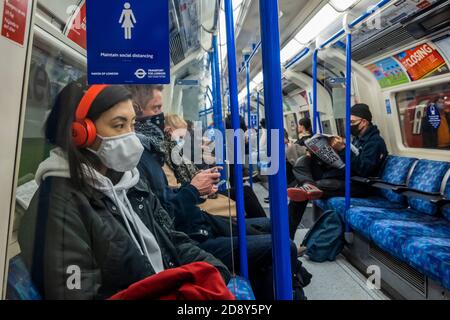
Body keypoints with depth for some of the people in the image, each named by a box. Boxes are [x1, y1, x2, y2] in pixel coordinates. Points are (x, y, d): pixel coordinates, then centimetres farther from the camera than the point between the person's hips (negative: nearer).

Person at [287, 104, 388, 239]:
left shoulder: (375, 142, -6)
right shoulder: (357, 138, 21)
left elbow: (364, 170, -21)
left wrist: (343, 150, -24)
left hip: (356, 185, -9)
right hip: (340, 176, 9)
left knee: (319, 185, -36)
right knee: (304, 161, -8)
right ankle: (309, 185, -34)